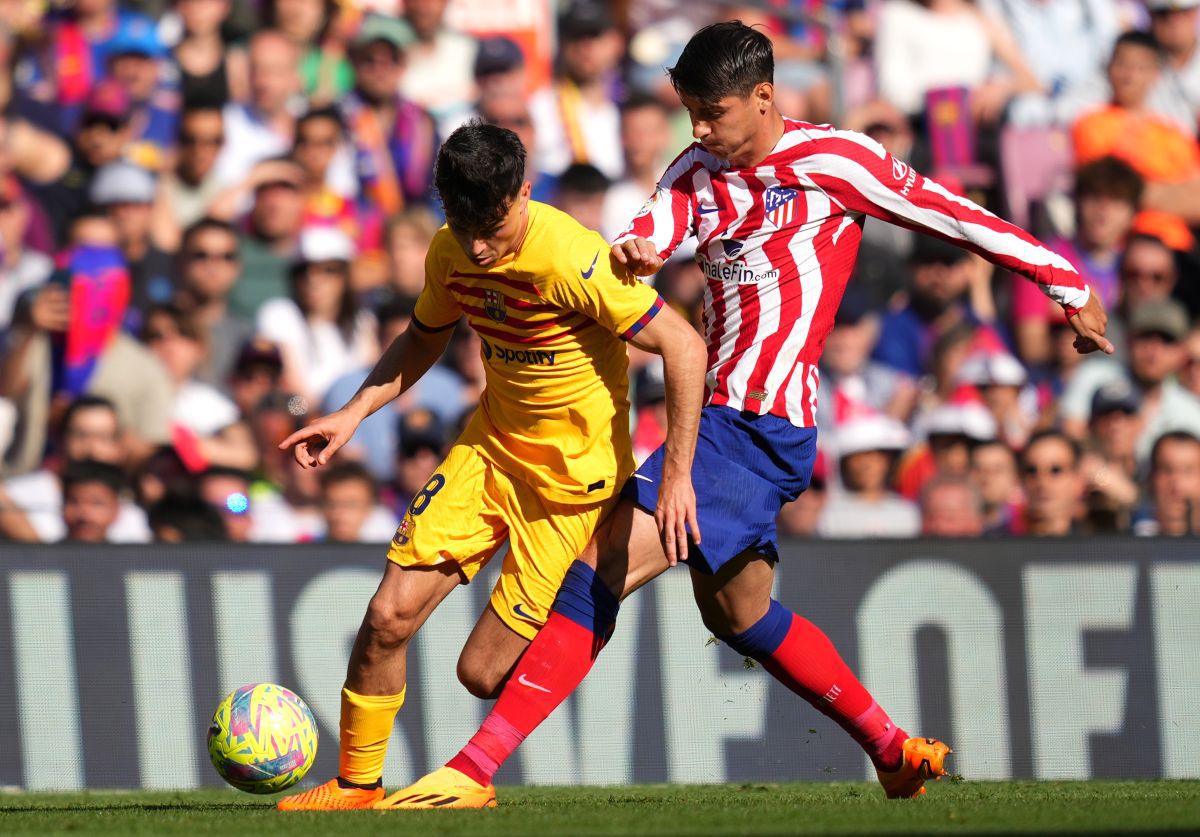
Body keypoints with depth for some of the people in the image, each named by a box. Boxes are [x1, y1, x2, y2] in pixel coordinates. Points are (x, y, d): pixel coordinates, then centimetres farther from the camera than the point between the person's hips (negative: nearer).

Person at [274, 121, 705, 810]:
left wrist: (679, 475, -22)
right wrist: (353, 415, 1)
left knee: (485, 671, -7)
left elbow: (685, 346, -22)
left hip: (573, 469, -6)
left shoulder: (572, 260, -27)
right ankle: (356, 787, 10)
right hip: (490, 443, 6)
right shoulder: (452, 252, -5)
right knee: (390, 616, -7)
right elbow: (423, 342, 16)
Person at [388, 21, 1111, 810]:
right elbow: (651, 234, -7)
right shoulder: (697, 171, 11)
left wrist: (1072, 287, 5)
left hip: (765, 427, -9)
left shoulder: (830, 160, -7)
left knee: (604, 565, -17)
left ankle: (475, 769, -19)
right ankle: (895, 749, 37)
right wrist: (633, 249, -33)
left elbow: (956, 217, -1)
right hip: (723, 416, 9)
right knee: (739, 613, 22)